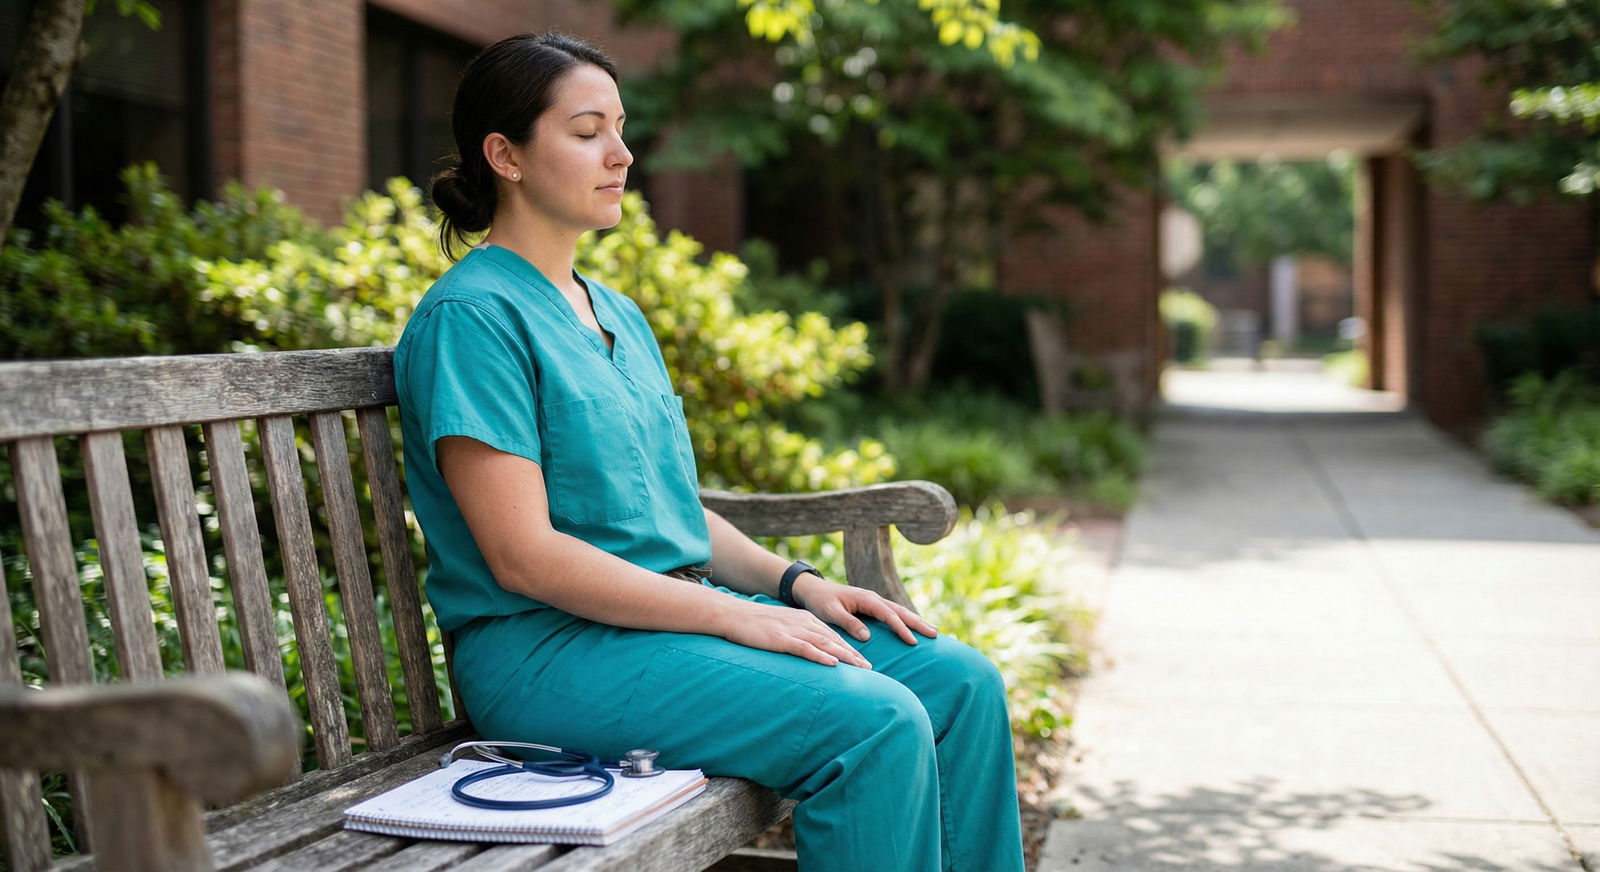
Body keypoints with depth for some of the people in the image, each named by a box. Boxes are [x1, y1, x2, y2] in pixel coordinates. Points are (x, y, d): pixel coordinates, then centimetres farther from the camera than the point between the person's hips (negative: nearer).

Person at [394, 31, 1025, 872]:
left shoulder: (618, 315, 18)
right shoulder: (471, 317, -11)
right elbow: (524, 556, -18)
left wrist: (795, 582, 3)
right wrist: (737, 616, -19)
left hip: (679, 607, 9)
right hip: (547, 647, -9)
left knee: (960, 680, -4)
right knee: (876, 723, -25)